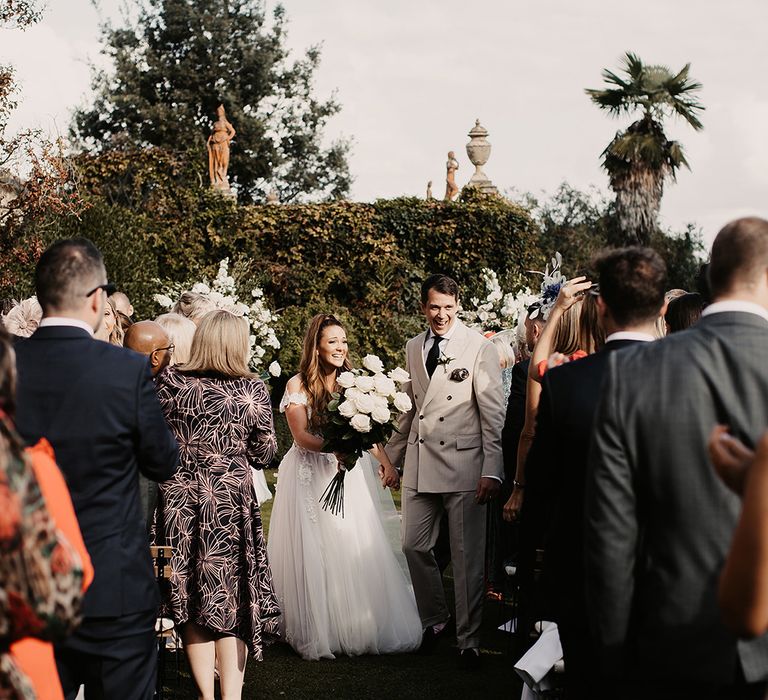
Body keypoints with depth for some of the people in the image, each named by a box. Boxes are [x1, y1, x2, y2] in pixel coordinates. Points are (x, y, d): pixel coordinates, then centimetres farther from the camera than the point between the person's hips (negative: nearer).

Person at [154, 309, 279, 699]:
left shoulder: (170, 381, -6)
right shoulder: (252, 389, -8)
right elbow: (263, 454, 0)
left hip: (178, 499, 1)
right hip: (231, 502, -1)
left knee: (190, 597, 12)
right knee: (233, 598, 9)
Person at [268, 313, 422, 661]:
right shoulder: (297, 385, -4)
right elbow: (301, 436, -12)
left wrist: (386, 462, -7)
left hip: (351, 474, 4)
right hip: (311, 476, -3)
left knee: (359, 552, 1)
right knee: (314, 556, -2)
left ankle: (363, 628, 11)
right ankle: (319, 631, 7)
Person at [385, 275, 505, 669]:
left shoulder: (479, 348, -6)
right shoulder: (413, 348, 11)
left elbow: (493, 413, -8)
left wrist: (492, 470, -14)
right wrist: (393, 454, 21)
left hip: (463, 463, -5)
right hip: (419, 463, 5)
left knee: (467, 556, 3)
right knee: (414, 546, 10)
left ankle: (469, 639, 15)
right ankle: (433, 619, 31)